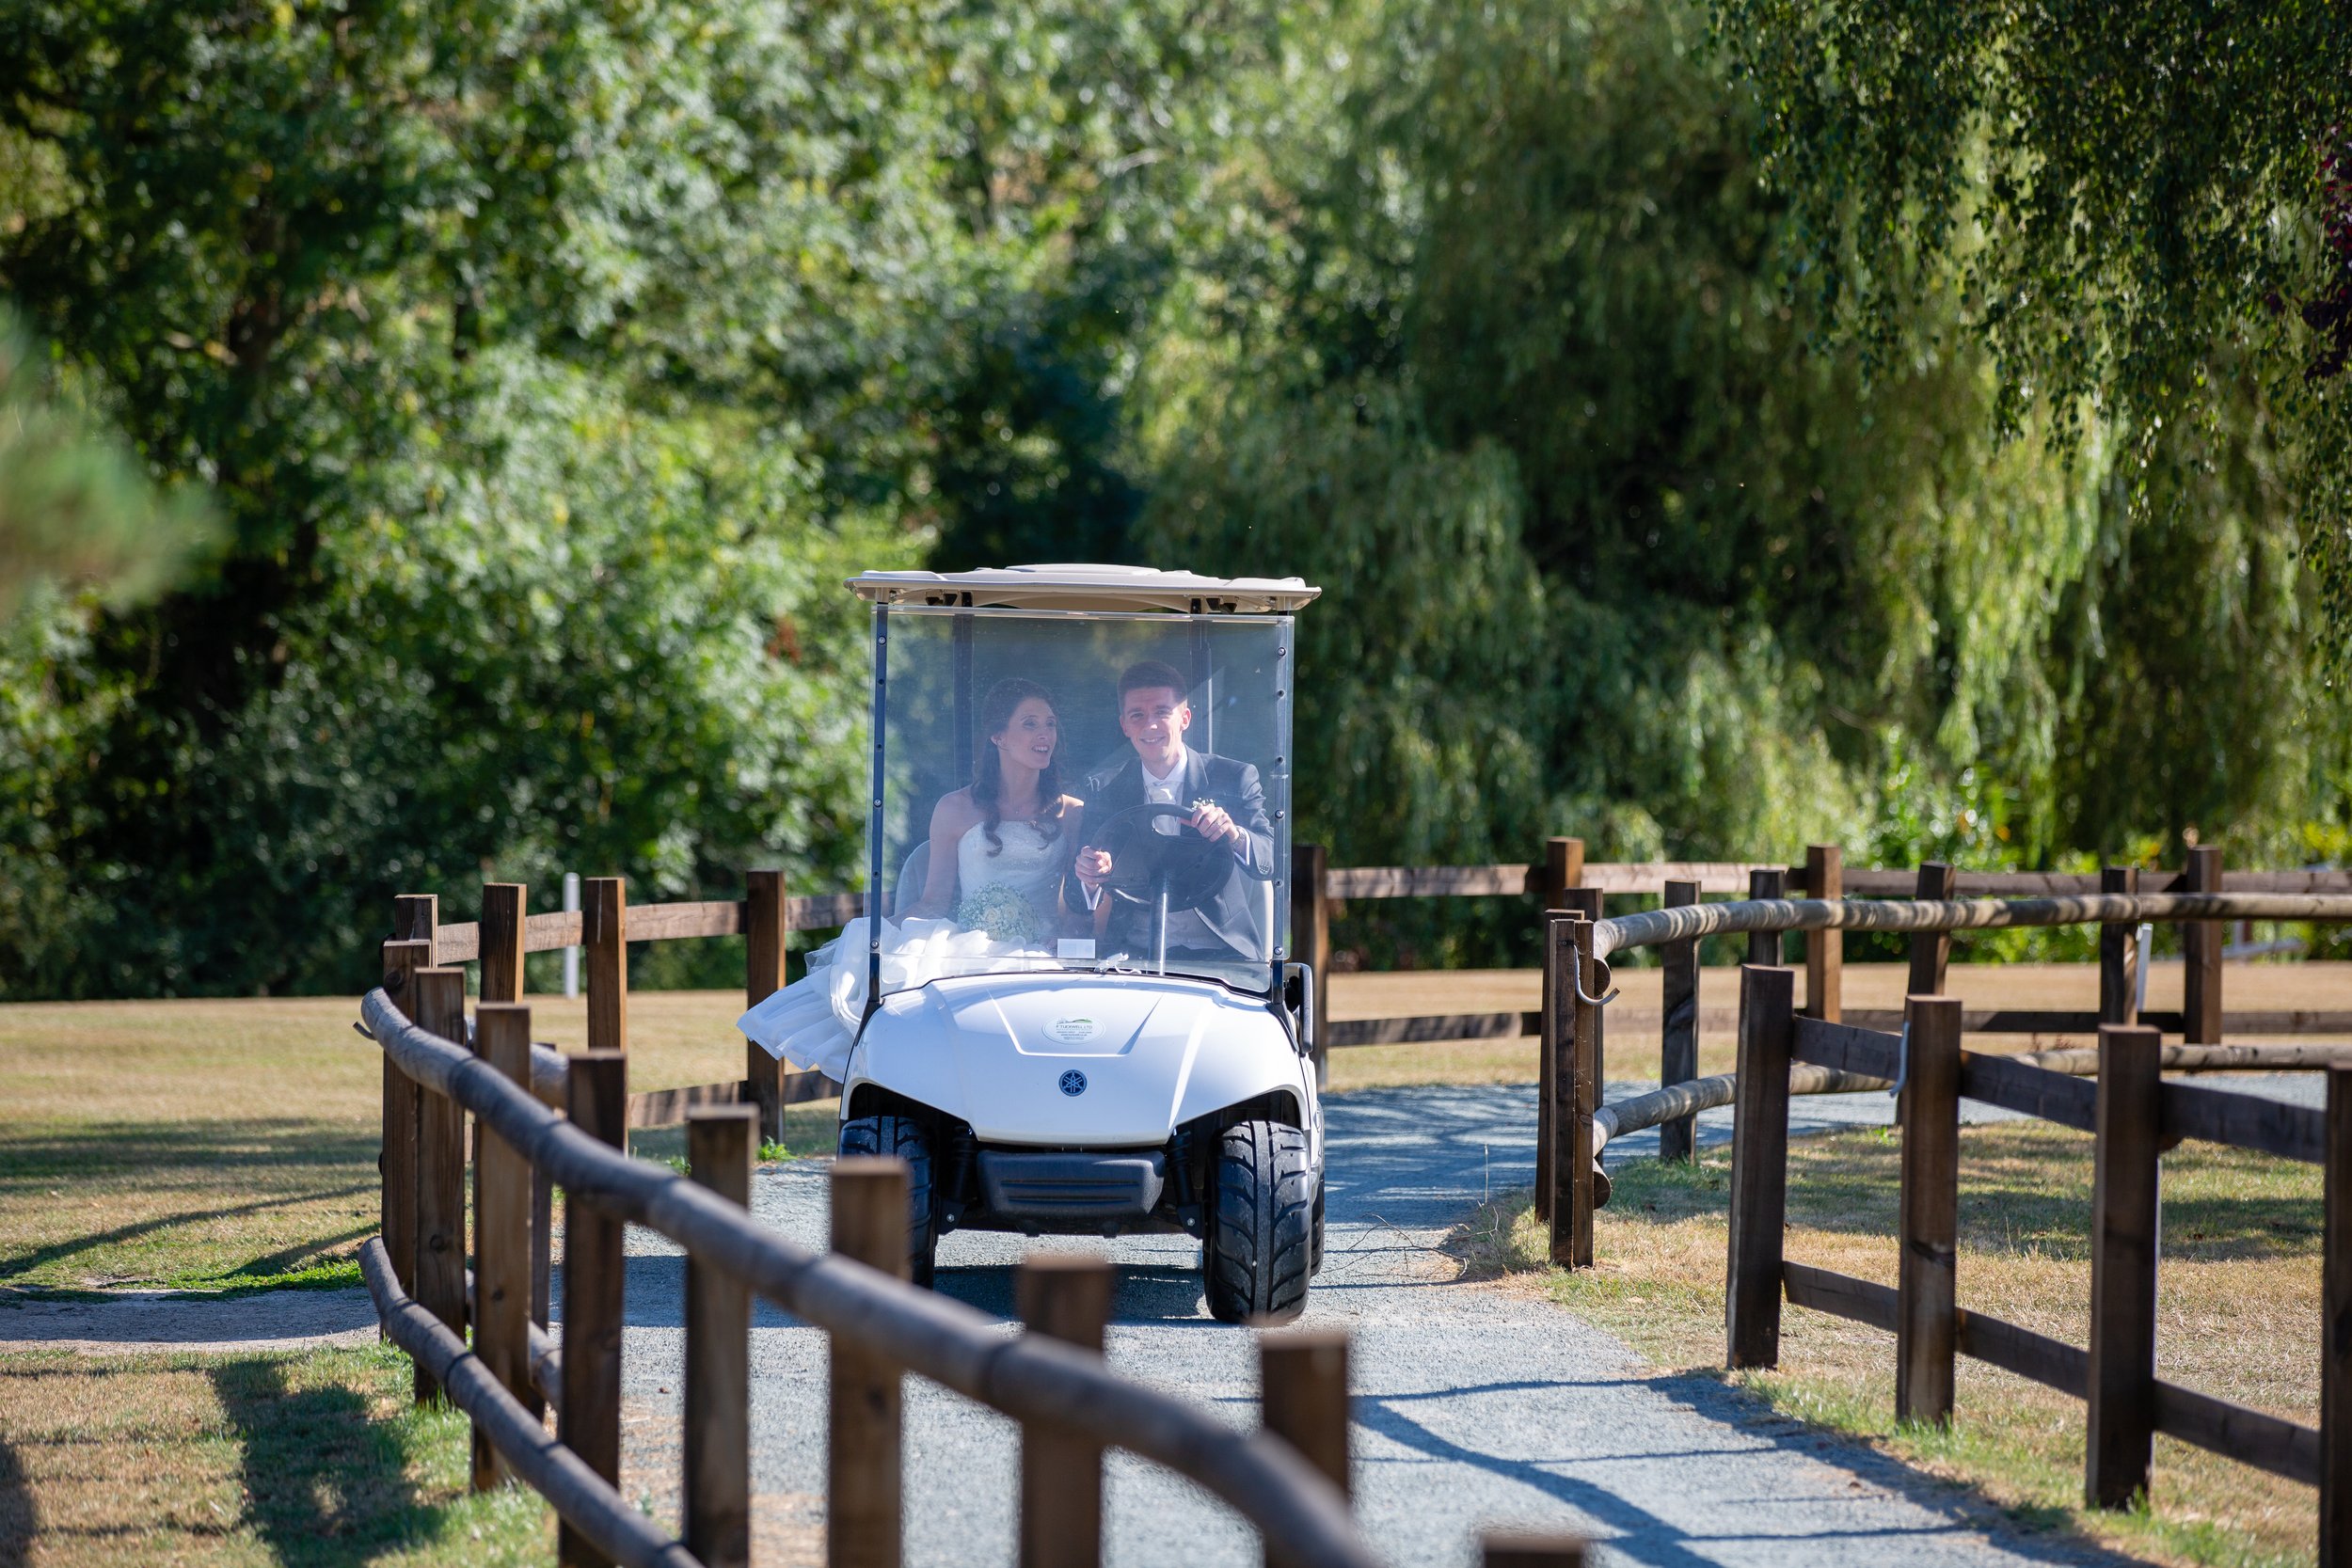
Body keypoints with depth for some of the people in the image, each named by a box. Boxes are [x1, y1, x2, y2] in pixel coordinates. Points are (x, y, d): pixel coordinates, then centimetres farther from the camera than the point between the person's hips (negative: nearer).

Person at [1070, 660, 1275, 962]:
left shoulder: (1236, 778, 5)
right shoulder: (1102, 789, 9)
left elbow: (1270, 862, -6)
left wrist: (1234, 835, -27)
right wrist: (1091, 878, -19)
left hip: (1219, 953, -1)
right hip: (1133, 954, 1)